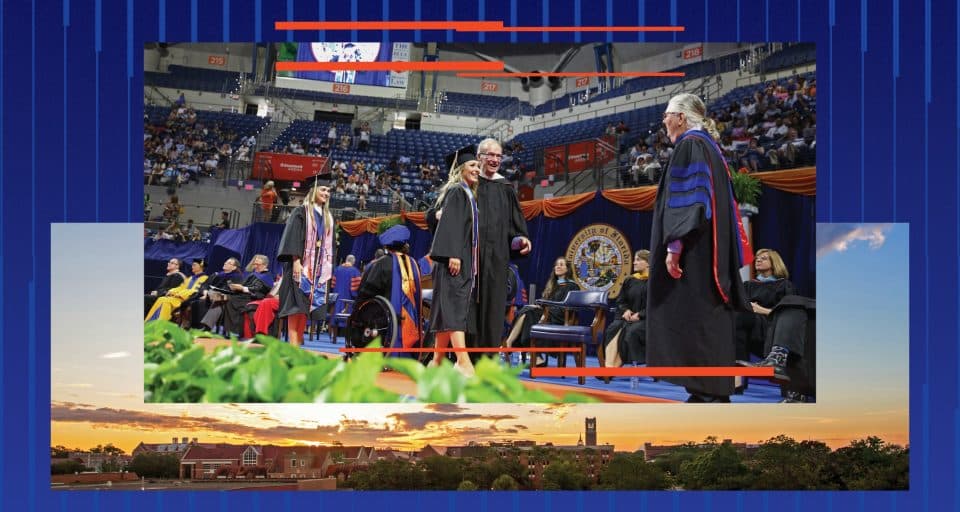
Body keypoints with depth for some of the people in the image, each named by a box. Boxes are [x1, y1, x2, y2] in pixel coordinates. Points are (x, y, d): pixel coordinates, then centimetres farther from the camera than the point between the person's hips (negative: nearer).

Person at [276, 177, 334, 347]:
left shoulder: (327, 217, 17)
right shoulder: (301, 212, -2)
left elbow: (329, 244, 19)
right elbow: (294, 237, -11)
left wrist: (329, 269, 12)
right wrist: (296, 261, -21)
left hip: (318, 267, 6)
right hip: (301, 263, -6)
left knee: (306, 304, 3)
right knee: (296, 302, -10)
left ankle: (298, 341, 5)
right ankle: (293, 342, -14)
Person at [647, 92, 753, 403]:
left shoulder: (689, 146, -9)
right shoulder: (708, 146, 20)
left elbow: (686, 199, -19)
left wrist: (675, 244, -23)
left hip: (691, 252, -10)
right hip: (711, 254, 10)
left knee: (692, 320, -10)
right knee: (707, 320, 8)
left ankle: (708, 394, -13)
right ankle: (713, 393, 9)